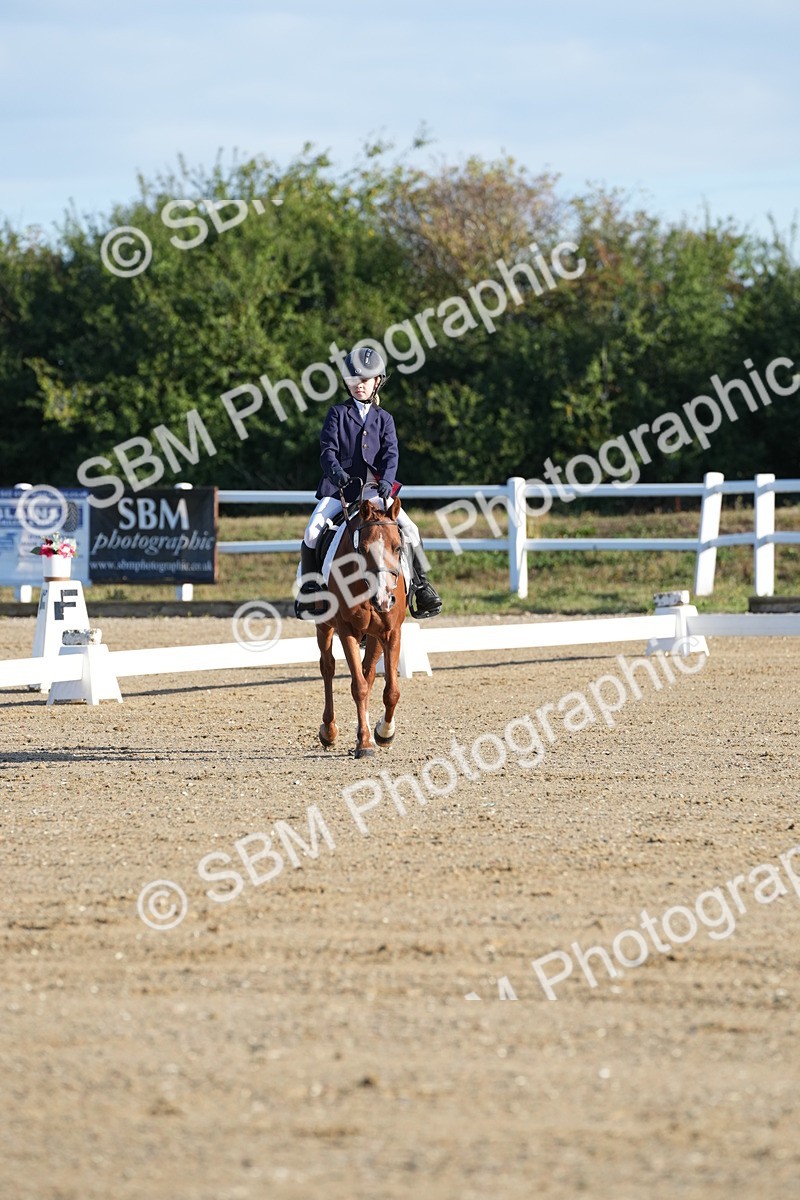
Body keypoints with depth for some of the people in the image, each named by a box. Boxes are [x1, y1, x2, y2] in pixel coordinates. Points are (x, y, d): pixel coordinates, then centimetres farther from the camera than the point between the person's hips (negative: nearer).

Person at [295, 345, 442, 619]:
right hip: (339, 485, -1)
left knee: (409, 529, -14)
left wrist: (386, 480, -20)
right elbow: (328, 449, -3)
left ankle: (421, 586, -2)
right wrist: (336, 472, -24)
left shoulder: (383, 419, 12)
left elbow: (390, 453, 0)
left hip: (374, 488, 1)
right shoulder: (338, 413, 7)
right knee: (313, 531, -21)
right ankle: (307, 588, -4)